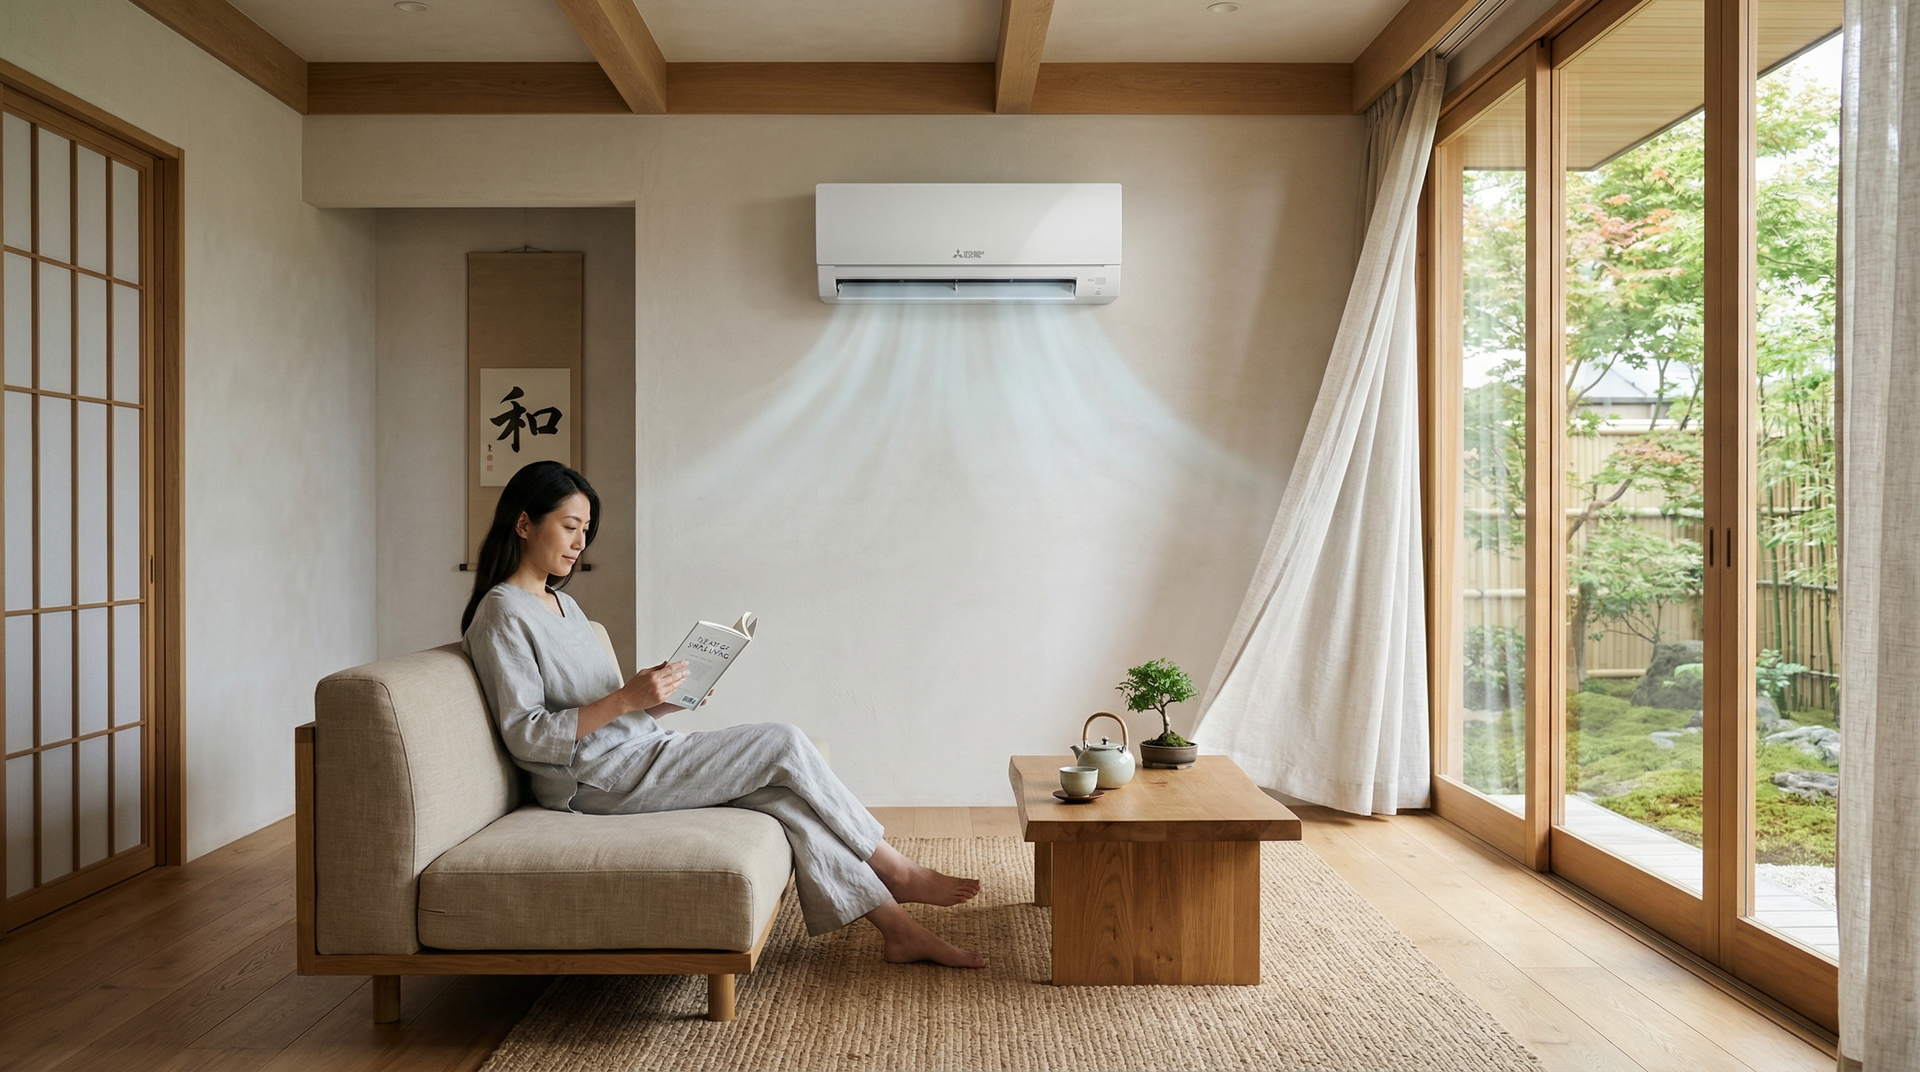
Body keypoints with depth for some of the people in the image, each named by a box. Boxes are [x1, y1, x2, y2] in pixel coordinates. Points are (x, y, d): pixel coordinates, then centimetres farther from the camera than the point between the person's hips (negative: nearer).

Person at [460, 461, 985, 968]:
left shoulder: (562, 603, 18)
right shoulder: (502, 614, -10)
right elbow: (526, 736, -17)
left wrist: (661, 700, 1)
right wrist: (626, 699, -25)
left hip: (634, 754, 8)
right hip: (596, 780, -8)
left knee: (782, 790, -11)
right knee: (784, 746, -15)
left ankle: (897, 926, -8)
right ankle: (898, 874, -1)